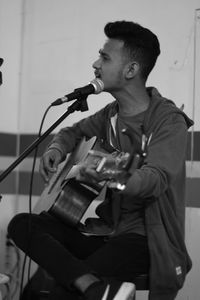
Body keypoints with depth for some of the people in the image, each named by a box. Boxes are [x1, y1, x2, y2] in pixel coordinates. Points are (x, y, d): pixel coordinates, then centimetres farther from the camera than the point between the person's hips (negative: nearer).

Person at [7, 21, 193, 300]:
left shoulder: (169, 120, -14)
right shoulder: (111, 114, 9)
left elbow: (157, 178, -29)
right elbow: (74, 131, 28)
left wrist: (116, 179, -51)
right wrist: (56, 149, 3)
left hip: (143, 237, -8)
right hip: (107, 228, 8)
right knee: (21, 225, -15)